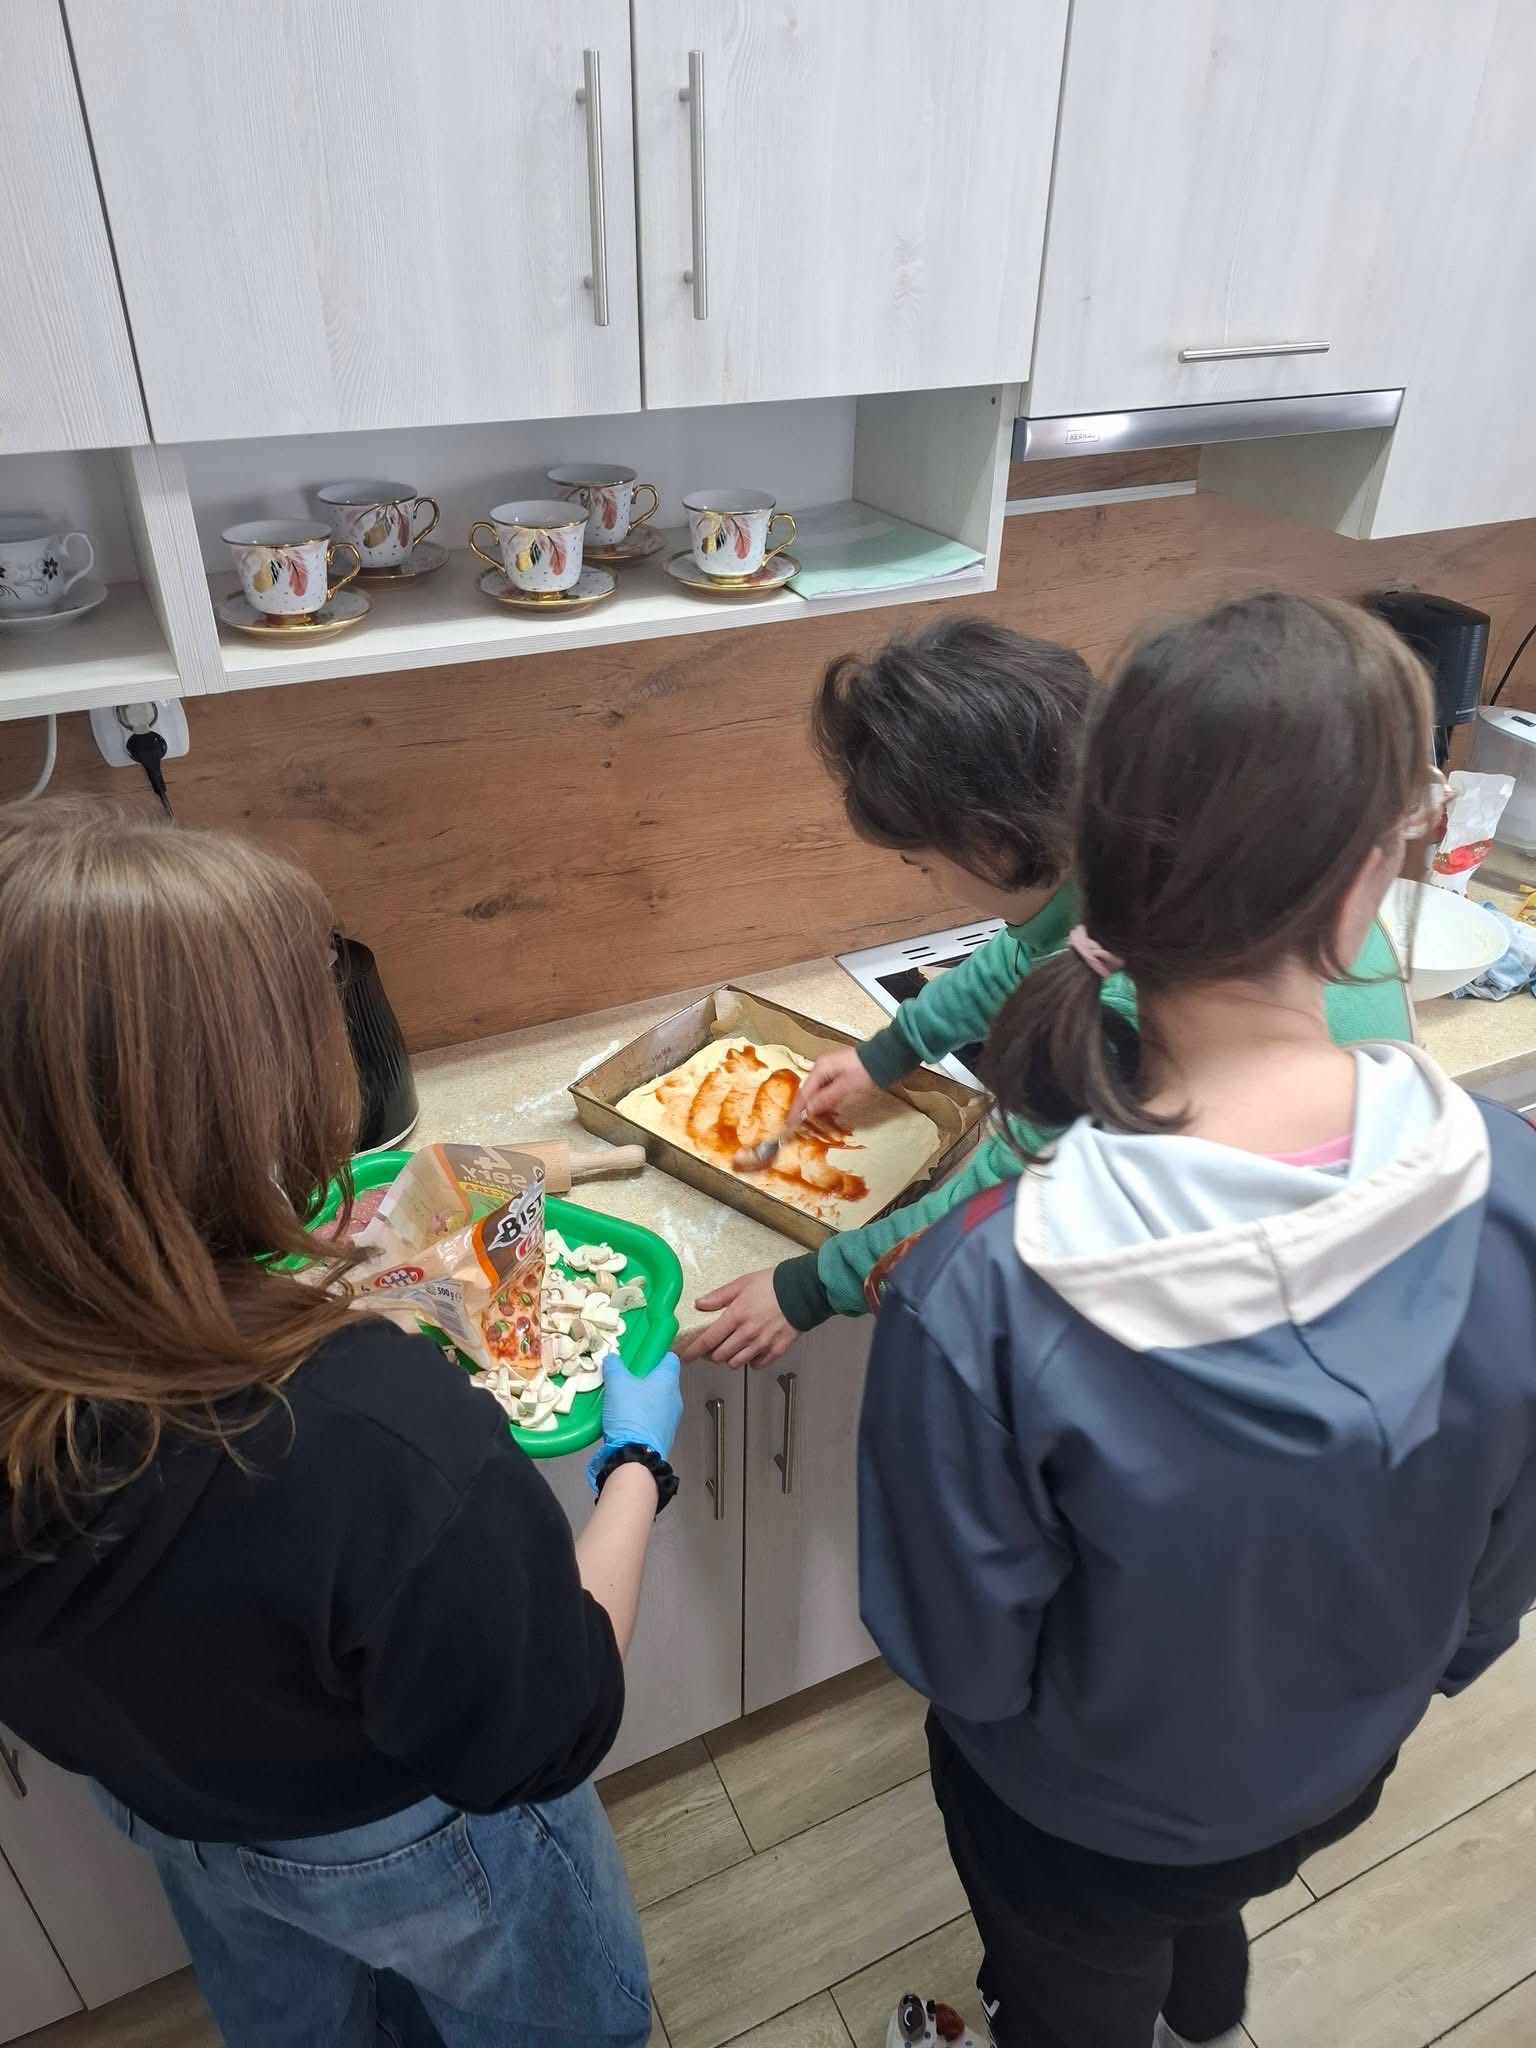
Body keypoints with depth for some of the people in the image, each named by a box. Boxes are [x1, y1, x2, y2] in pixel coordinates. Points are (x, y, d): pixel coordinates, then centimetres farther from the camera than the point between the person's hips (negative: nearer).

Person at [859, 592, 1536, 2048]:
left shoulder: (984, 1294, -41)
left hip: (1083, 1816, -4)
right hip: (1335, 1772, 4)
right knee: (1204, 1920, 39)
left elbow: (960, 1653, -23)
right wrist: (1399, 1679, 12)